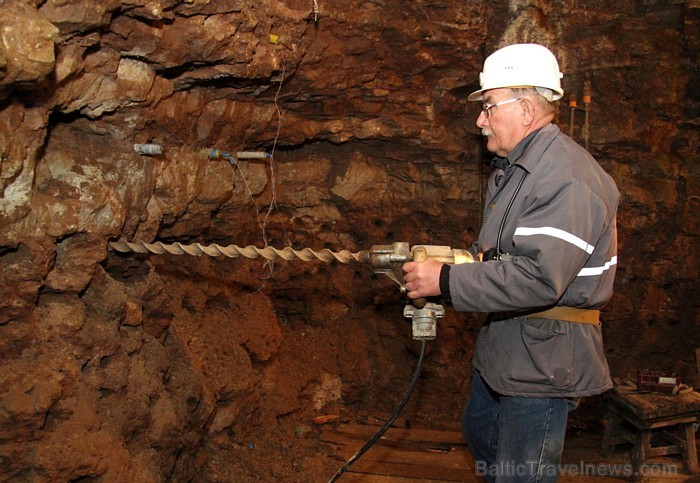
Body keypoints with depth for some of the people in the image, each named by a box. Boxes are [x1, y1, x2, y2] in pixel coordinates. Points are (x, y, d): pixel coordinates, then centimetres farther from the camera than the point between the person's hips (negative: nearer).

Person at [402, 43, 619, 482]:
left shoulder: (567, 178, -24)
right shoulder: (514, 166, 11)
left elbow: (539, 278, -32)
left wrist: (446, 281, -26)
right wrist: (436, 263, 2)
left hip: (545, 357, -10)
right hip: (502, 346, 11)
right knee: (480, 436, 27)